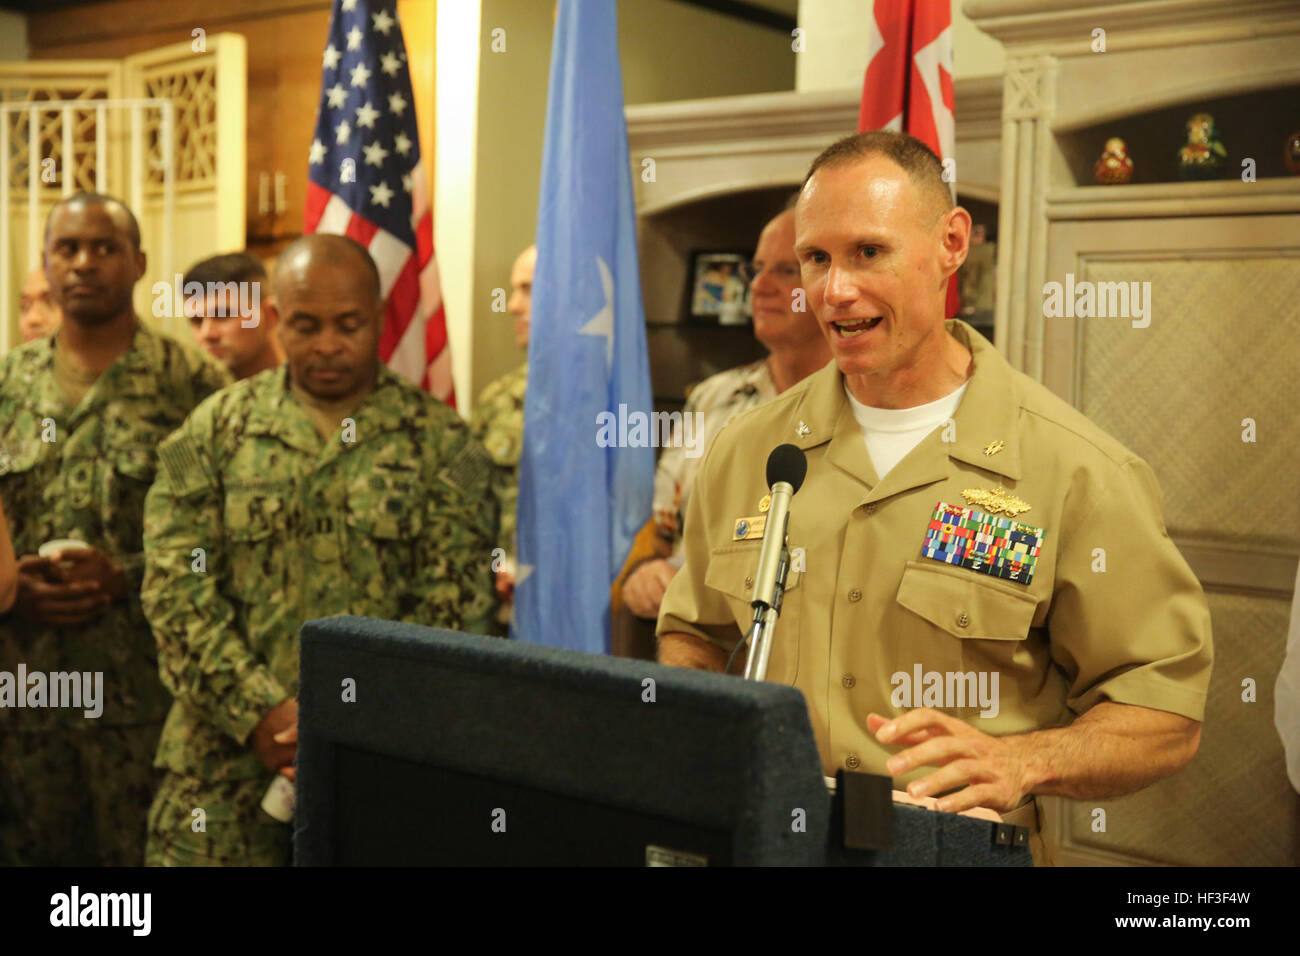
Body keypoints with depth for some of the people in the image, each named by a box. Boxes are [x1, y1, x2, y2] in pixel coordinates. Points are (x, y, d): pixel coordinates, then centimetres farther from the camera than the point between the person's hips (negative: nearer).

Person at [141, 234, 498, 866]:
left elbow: (452, 606, -4)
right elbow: (176, 589, 0)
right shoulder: (215, 431, 6)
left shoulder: (440, 443, 2)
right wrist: (261, 713, -11)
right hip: (227, 756, 1)